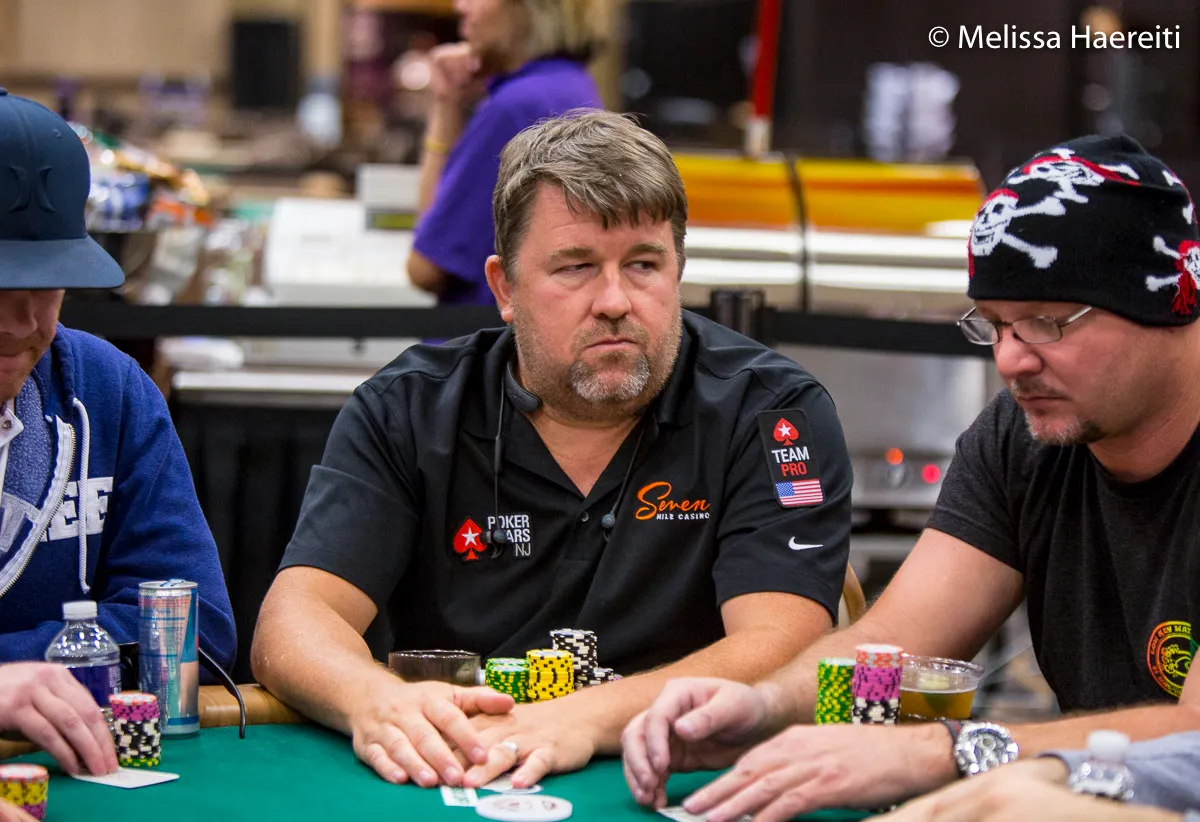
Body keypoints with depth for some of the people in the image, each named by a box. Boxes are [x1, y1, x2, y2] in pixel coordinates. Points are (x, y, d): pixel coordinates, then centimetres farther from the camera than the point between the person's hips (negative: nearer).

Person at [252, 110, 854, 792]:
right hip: (443, 785, 2)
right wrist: (372, 699, -30)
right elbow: (295, 620, -7)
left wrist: (587, 718, -32)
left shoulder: (772, 412, -3)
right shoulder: (407, 411, 2)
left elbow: (781, 651, -16)